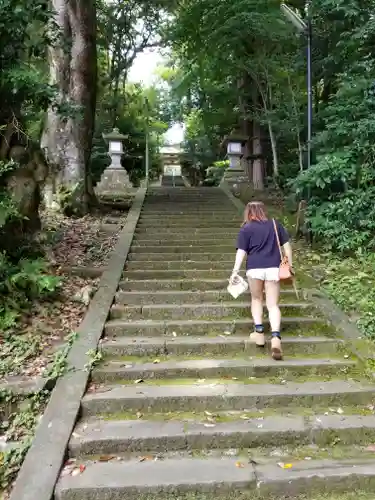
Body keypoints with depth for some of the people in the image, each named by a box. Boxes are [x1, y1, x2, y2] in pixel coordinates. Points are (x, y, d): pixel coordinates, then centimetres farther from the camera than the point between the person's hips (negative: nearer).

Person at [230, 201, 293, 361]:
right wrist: (290, 265, 20)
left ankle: (259, 333, 18)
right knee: (273, 305, 3)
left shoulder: (246, 229, 6)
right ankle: (275, 337, -14)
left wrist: (235, 271, -3)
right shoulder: (275, 224, 14)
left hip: (254, 268, -1)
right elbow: (286, 245, 13)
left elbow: (241, 251, -2)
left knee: (256, 299, 21)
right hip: (273, 268, 2)